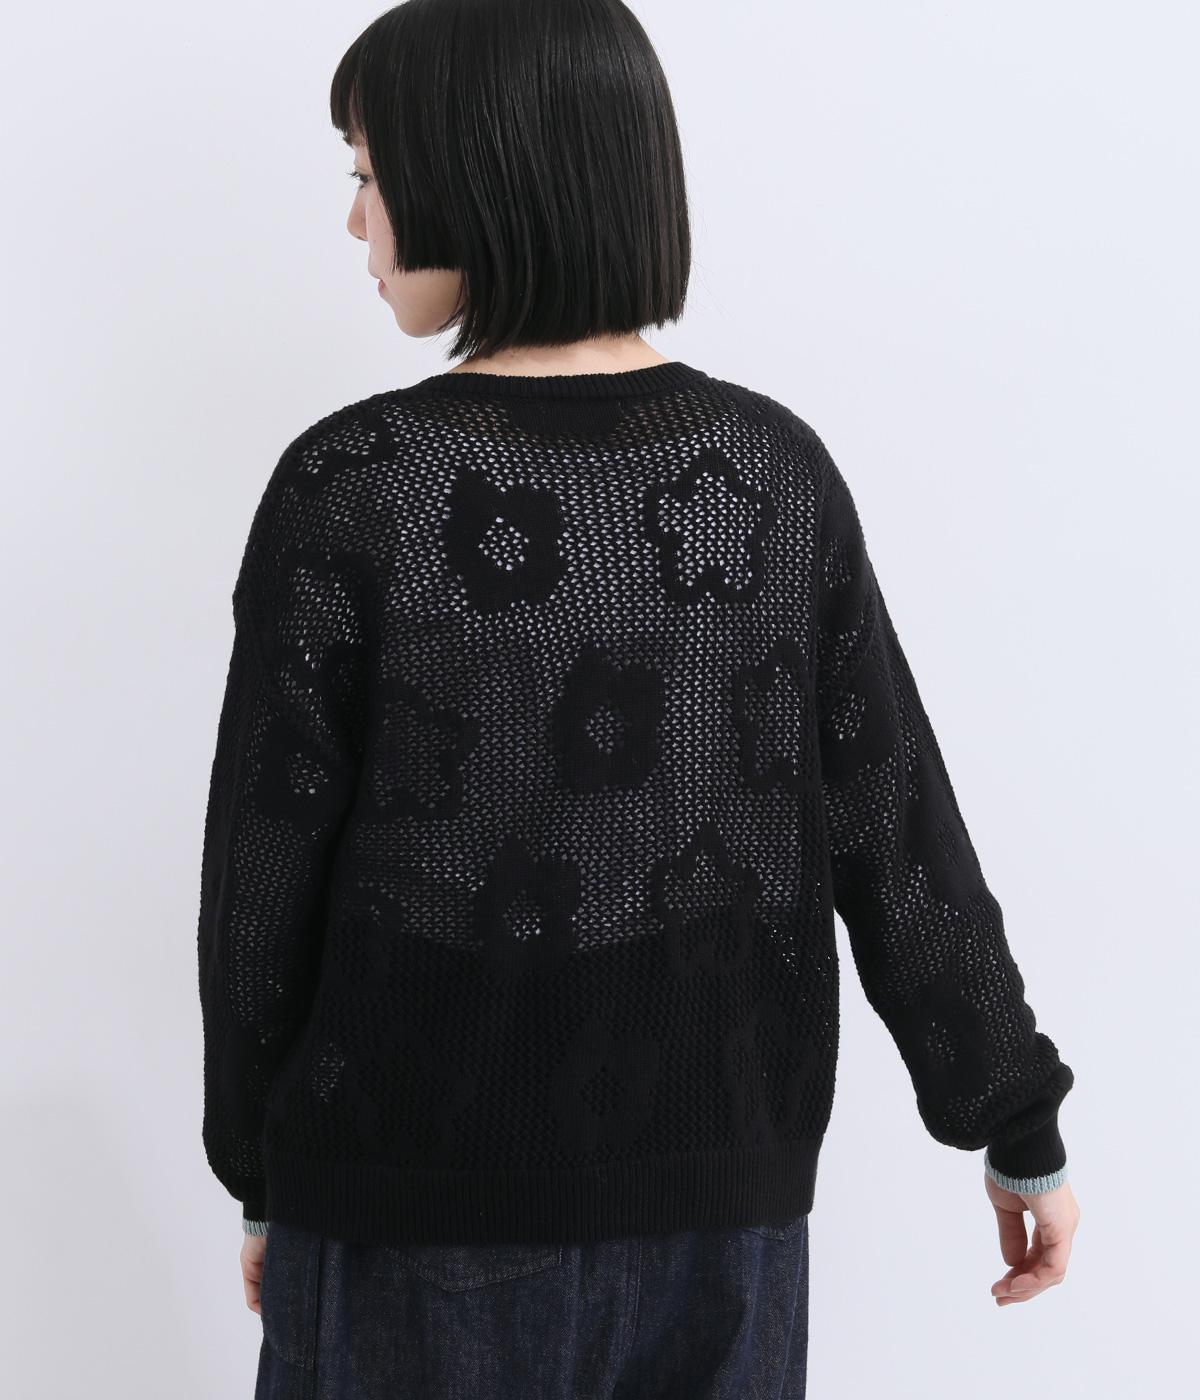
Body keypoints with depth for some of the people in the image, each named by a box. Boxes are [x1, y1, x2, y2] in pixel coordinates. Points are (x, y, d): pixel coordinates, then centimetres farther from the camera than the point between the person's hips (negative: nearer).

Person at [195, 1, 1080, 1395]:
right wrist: (1021, 1129, 8)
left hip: (423, 1198, -3)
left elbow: (266, 872, -9)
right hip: (719, 1189, 3)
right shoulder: (777, 470, -6)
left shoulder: (350, 491, -16)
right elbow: (895, 830, -3)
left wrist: (261, 1177, 5)